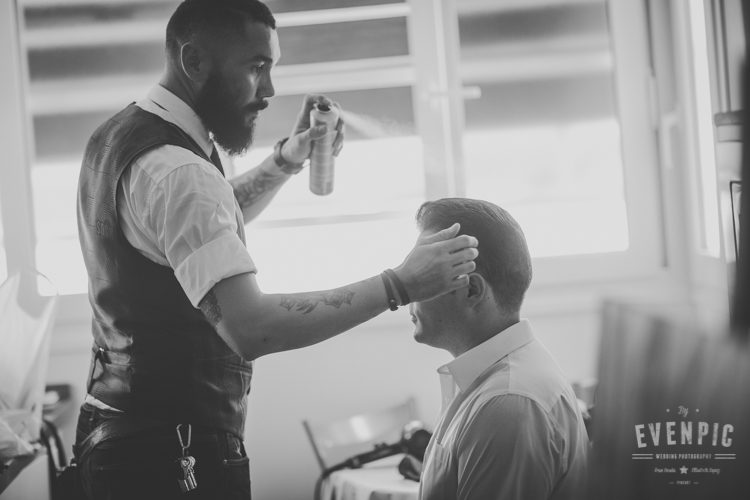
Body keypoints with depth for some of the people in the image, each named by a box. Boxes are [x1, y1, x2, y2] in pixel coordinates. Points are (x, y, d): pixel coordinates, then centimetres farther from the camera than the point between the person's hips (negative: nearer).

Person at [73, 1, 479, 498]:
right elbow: (250, 327, -33)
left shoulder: (121, 133, 8)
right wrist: (399, 284, -30)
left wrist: (287, 159, 12)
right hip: (172, 455, -10)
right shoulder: (175, 170, -24)